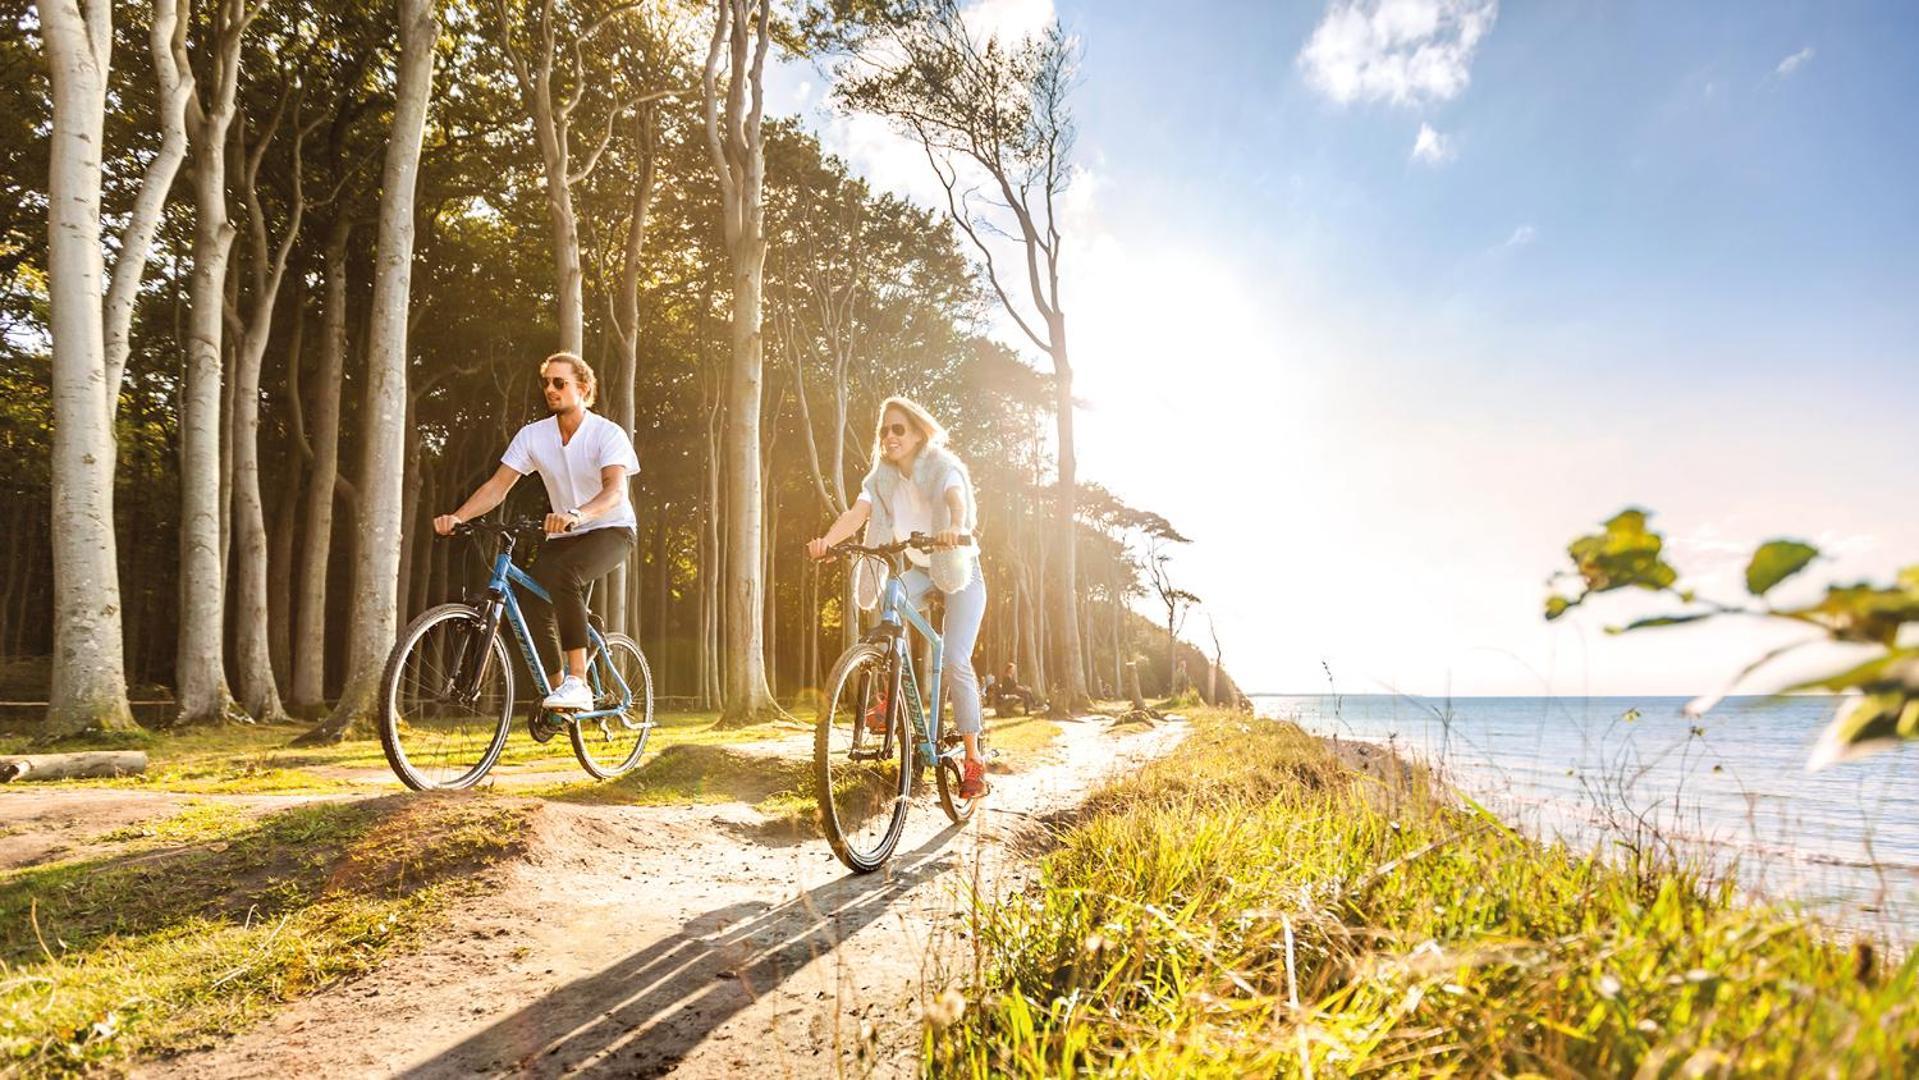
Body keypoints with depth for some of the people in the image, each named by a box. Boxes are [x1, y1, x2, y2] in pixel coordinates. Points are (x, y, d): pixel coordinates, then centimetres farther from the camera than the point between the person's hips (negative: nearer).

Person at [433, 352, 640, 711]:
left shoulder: (608, 433, -16)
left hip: (611, 530, -5)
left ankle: (578, 682, -32)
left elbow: (615, 489, -31)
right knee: (529, 602, -18)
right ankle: (558, 687, 2)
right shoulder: (533, 435, -3)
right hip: (563, 536, 5)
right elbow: (497, 486, -7)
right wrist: (458, 517, -26)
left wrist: (576, 515, -51)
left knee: (562, 574, -35)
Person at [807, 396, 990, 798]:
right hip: (918, 570, 4)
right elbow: (856, 513, -18)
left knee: (954, 661, -17)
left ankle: (973, 759, -6)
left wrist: (957, 528, -59)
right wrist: (827, 540, -39)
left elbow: (957, 501, -35)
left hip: (959, 569, -4)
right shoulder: (882, 478, -2)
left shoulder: (943, 468, -14)